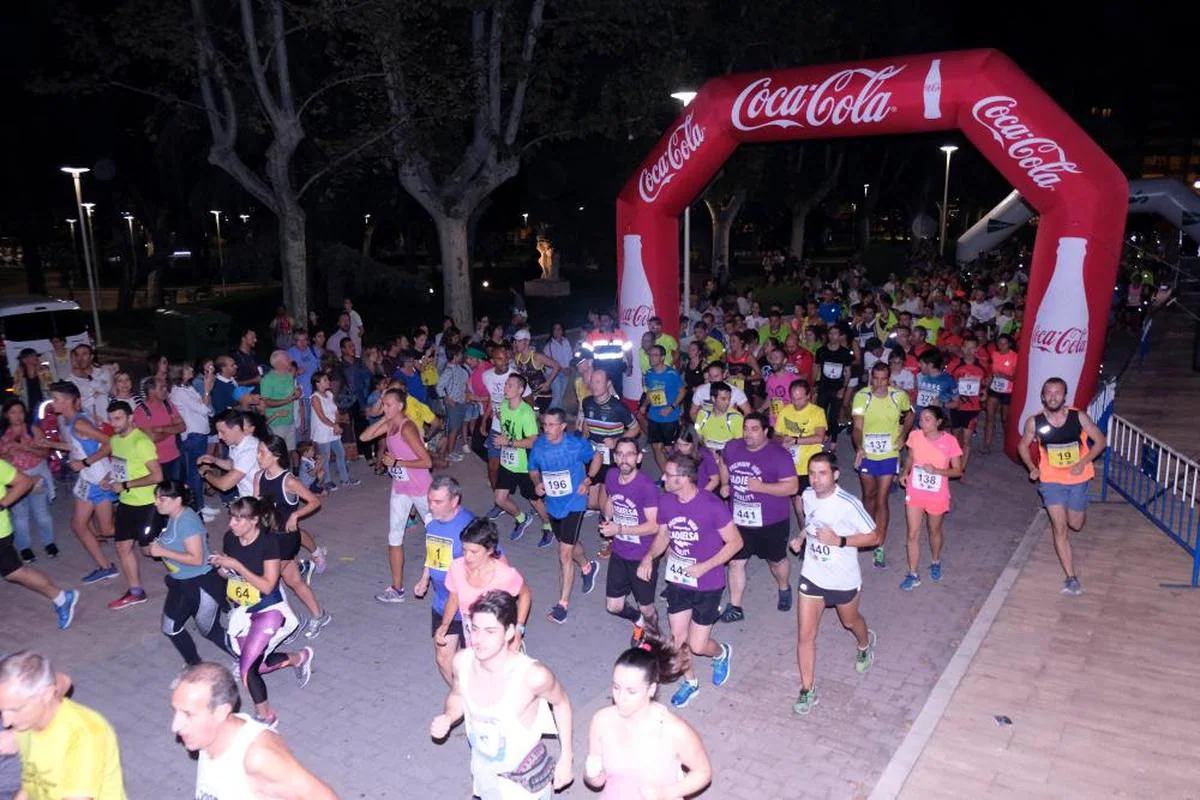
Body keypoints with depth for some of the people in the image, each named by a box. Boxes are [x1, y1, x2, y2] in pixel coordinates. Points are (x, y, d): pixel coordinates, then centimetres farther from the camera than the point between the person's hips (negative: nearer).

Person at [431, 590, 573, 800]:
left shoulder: (533, 675, -33)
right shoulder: (462, 661, -21)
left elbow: (561, 703, -12)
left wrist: (566, 758, -6)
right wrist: (447, 717, -18)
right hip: (483, 772, 4)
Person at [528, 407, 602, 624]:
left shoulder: (577, 445, -17)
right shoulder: (538, 446, -8)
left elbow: (596, 457, 2)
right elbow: (533, 469, 9)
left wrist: (588, 480, -10)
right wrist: (537, 483, -12)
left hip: (573, 504, -5)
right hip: (553, 504, 5)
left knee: (565, 553, -9)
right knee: (569, 544, 25)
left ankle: (563, 604, 1)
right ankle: (588, 567, 57)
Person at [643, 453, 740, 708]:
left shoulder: (712, 505, -23)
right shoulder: (666, 502, -8)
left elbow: (735, 542, -14)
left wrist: (704, 567, -22)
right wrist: (649, 556, -11)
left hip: (707, 585, -4)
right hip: (677, 581, 5)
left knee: (697, 645, 1)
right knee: (678, 639, 12)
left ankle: (721, 653, 37)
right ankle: (690, 682, 40)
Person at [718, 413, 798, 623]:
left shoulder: (778, 454, -18)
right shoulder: (732, 447, -2)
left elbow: (792, 487, -20)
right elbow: (724, 464, 20)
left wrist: (761, 487, -29)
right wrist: (724, 484, 3)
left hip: (771, 521, -4)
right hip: (738, 519, 4)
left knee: (776, 559, 19)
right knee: (735, 562, 7)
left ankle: (784, 589, 49)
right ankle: (735, 608, 20)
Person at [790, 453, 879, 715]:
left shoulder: (848, 504, -27)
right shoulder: (807, 495, -8)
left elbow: (874, 537, -18)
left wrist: (839, 541, -29)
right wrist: (801, 539, -4)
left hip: (843, 580, -3)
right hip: (811, 576, 3)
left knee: (849, 621, 26)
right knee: (805, 635, 1)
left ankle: (865, 643, 62)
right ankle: (807, 690, 17)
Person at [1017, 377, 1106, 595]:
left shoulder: (1079, 417, -14)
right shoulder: (1035, 422, -13)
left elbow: (1100, 441, -3)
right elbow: (1023, 446, 4)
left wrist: (1083, 463, -15)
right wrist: (1032, 468, -9)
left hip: (1077, 480, 1)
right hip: (1051, 481, -1)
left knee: (1076, 525, 16)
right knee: (1060, 528, -6)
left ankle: (1073, 511, 54)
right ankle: (1071, 578, -1)